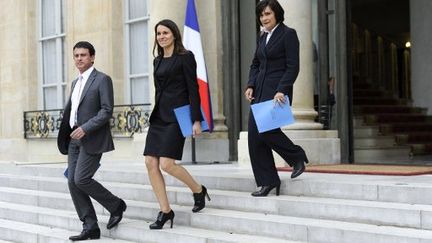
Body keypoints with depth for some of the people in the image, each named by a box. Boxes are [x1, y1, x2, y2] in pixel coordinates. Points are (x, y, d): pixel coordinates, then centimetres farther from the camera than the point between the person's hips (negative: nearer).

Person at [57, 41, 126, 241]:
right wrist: (65, 135, 13)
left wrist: (85, 128, -20)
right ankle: (90, 227, 7)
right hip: (75, 139, 8)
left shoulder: (102, 79, -6)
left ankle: (116, 205, 6)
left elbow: (107, 111, -14)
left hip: (92, 139, -8)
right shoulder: (76, 83, 18)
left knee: (81, 179, -15)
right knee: (72, 182, 1)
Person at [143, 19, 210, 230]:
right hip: (159, 115, 8)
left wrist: (196, 120, -14)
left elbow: (193, 89, -9)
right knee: (151, 163, -2)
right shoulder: (158, 60, 16)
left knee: (166, 163, -15)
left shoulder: (185, 57, -5)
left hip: (177, 115, -7)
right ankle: (165, 211, 6)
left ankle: (198, 190, 12)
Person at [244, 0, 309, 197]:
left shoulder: (288, 34, -5)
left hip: (277, 91, -7)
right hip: (260, 91, 8)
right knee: (254, 135, 0)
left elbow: (293, 67, -11)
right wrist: (250, 86, 4)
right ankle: (267, 182, 7)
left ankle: (297, 157, 6)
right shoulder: (262, 37, 17)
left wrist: (281, 91, -20)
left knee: (265, 129, -19)